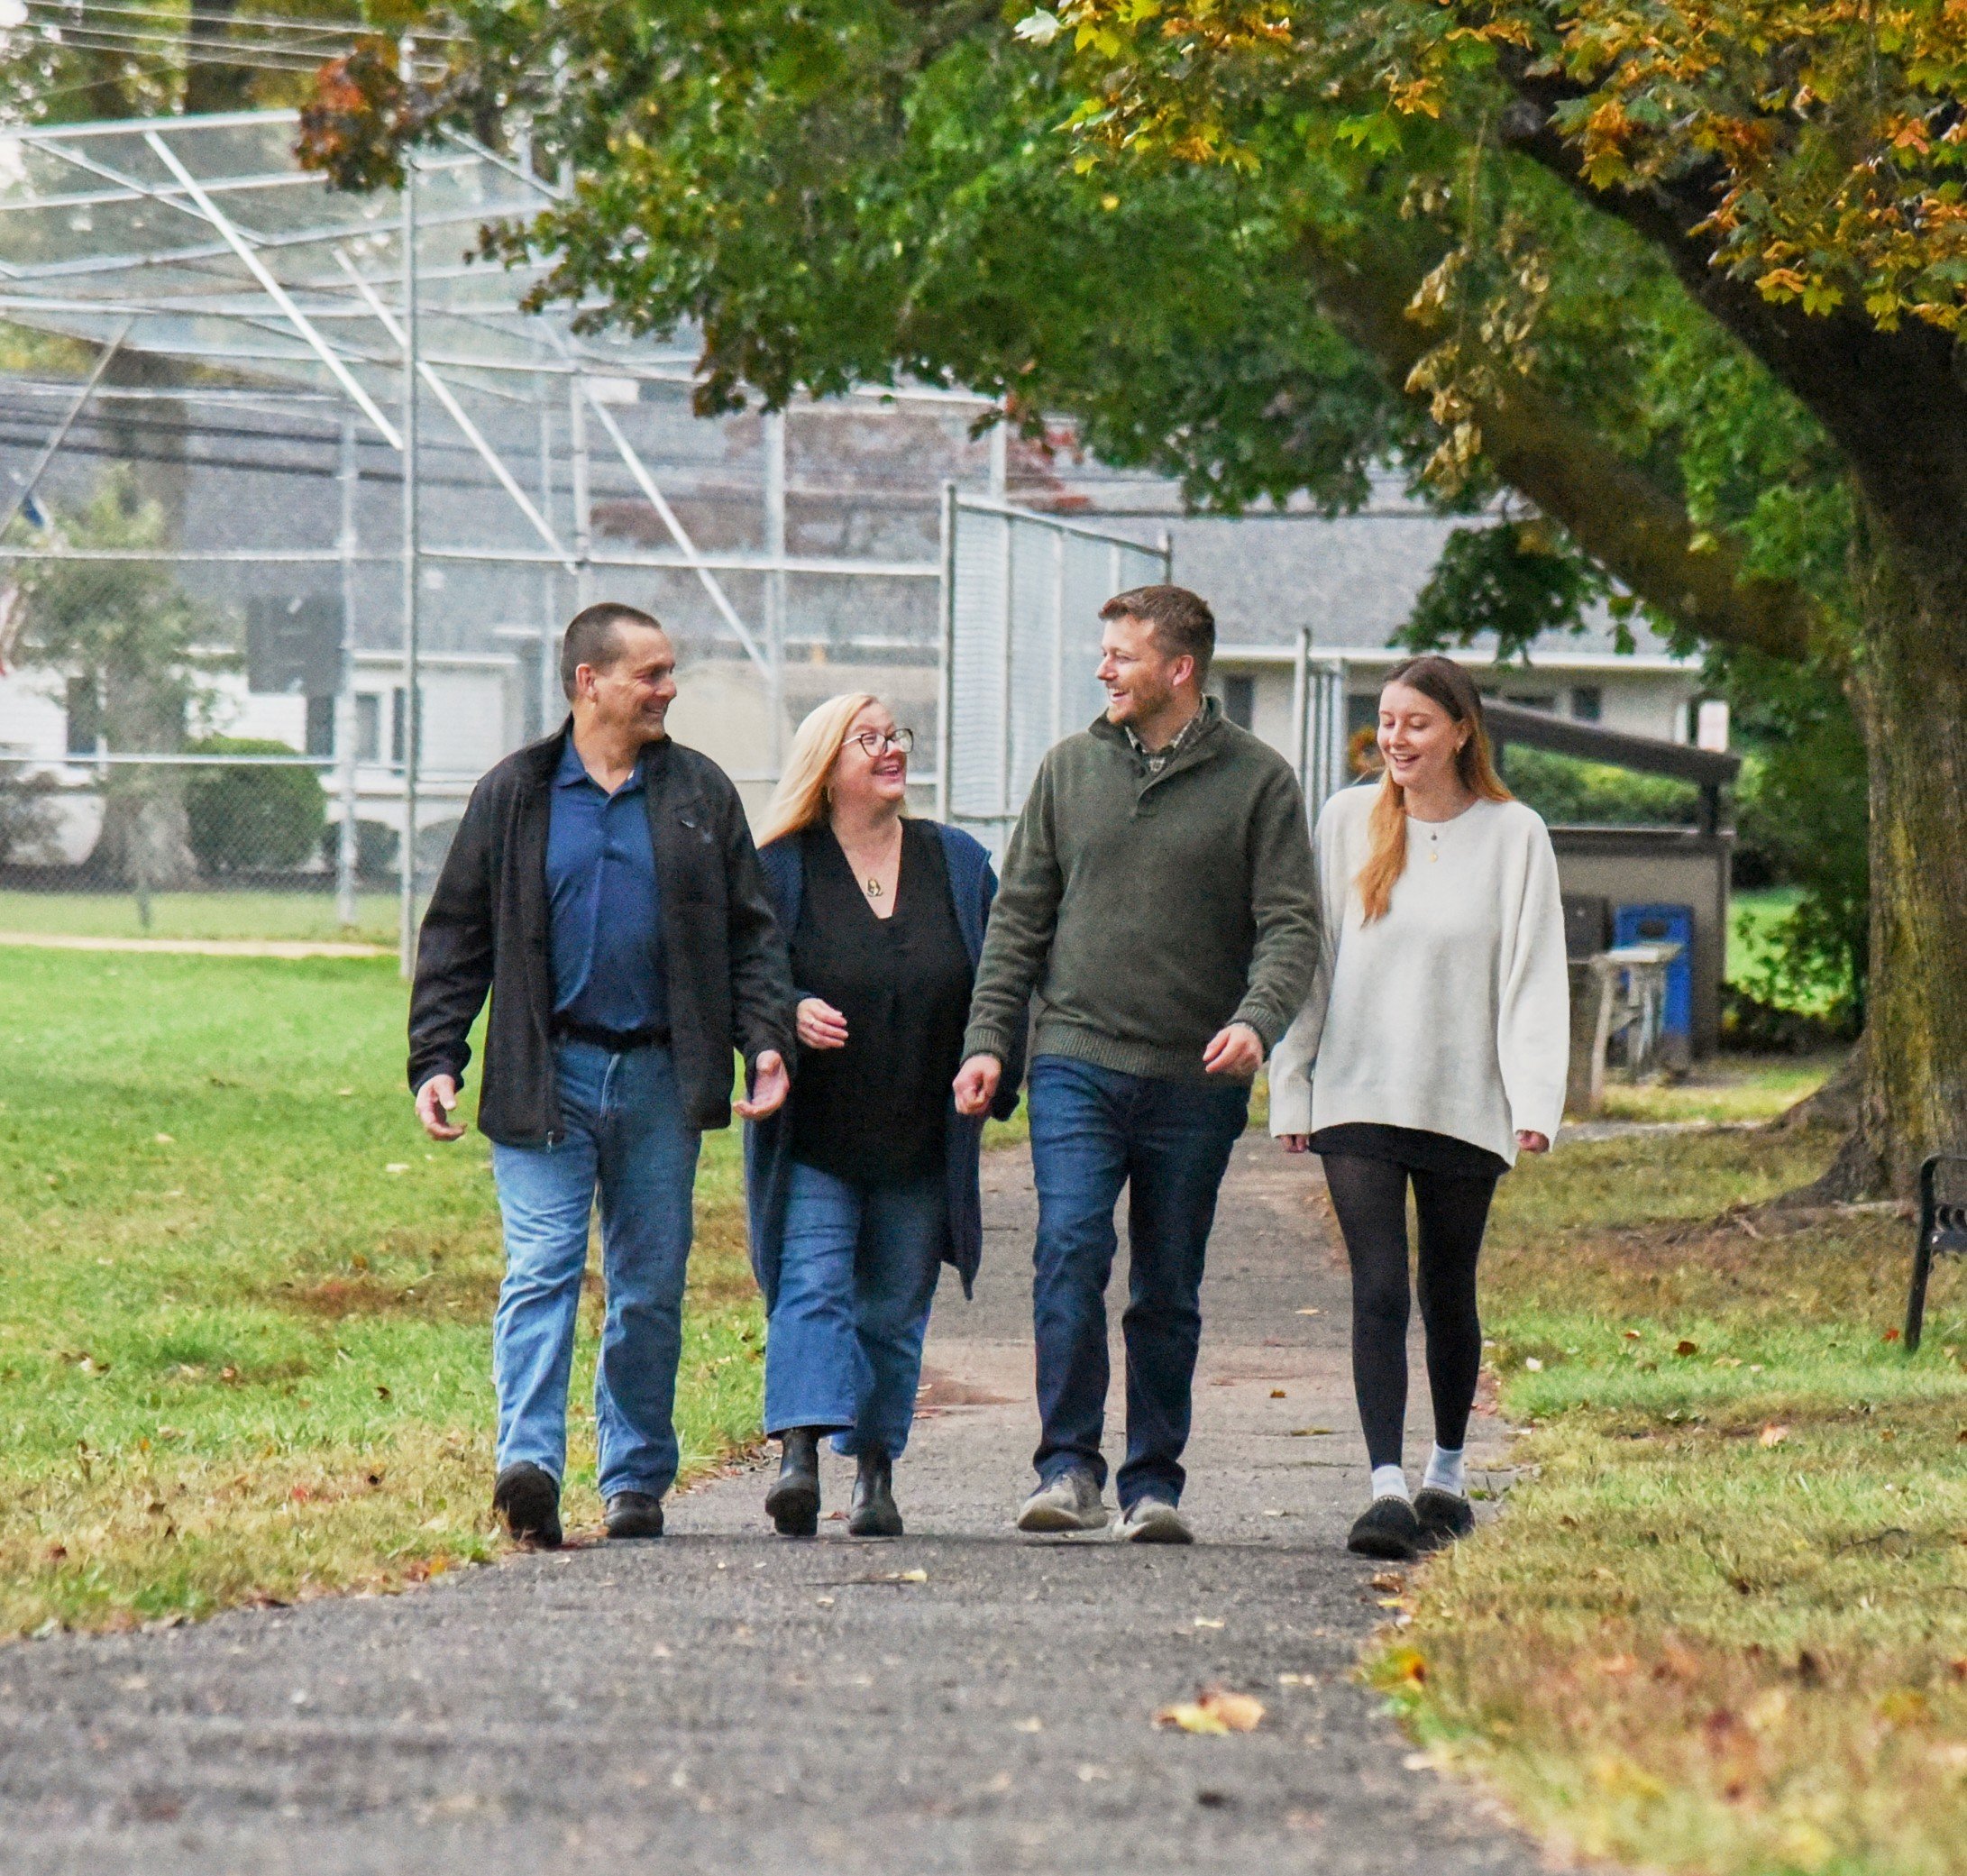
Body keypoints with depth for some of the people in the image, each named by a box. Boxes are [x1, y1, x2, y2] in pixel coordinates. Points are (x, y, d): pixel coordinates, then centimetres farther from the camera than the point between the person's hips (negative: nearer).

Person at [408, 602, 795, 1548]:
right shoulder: (514, 795, 4)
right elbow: (455, 938, 7)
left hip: (660, 1078, 2)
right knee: (541, 1272, -13)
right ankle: (528, 1462, -23)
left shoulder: (701, 793, 9)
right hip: (547, 1075, -2)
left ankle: (636, 1479, 16)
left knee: (651, 1287, 7)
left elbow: (751, 933, 11)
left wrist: (766, 1039, -3)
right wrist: (435, 1061, -2)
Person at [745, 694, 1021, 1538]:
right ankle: (799, 1455, -27)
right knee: (811, 1288, -16)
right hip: (812, 1142, -3)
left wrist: (997, 1076, 1)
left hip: (921, 1145, 3)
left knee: (894, 1311, 7)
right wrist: (788, 1013, -18)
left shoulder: (958, 865, 8)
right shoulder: (781, 867, -1)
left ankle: (876, 1471, 16)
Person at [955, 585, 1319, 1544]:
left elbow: (1289, 923, -2)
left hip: (1196, 1080, -1)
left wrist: (1257, 1020, -21)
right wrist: (987, 1039, 4)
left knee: (1169, 1290, 6)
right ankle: (1069, 1467, -12)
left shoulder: (1257, 781, 2)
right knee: (1070, 1249, -16)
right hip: (1077, 1064, 1)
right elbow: (1019, 916, 13)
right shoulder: (1070, 769, 10)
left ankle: (1152, 1483, 13)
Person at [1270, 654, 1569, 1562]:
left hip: (1464, 1103, 0)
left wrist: (1536, 1101, -11)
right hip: (1357, 1100, 0)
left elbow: (1534, 975, -2)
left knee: (1448, 1295, 11)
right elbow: (1310, 958, 8)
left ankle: (1449, 1472, 30)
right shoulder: (1348, 821, 5)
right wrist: (1290, 1089, 5)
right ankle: (1386, 1488, -18)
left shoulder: (1513, 836, 1)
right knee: (1378, 1291, -11)